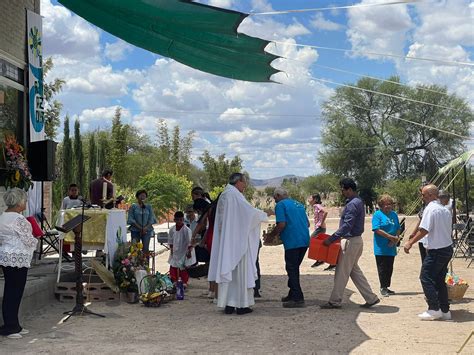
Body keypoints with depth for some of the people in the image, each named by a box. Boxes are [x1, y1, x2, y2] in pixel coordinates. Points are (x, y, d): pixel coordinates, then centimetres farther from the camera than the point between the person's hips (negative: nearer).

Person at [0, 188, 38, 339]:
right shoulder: (18, 219, -18)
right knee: (14, 293, -2)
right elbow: (29, 240, -15)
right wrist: (36, 240, 5)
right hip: (17, 259, -10)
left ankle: (13, 325, 21)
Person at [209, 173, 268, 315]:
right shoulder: (235, 195, -13)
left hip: (224, 239, 8)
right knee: (240, 269, -1)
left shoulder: (223, 195, 15)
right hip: (238, 239, -8)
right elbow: (250, 211, -19)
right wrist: (263, 215, -1)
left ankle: (228, 304, 7)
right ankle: (241, 304, 3)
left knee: (227, 269, 7)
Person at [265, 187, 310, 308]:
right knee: (294, 268, 18)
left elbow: (281, 225, -14)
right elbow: (307, 223, 21)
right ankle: (292, 294, 26)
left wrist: (271, 235, 0)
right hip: (305, 240, 8)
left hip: (292, 242, -8)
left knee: (292, 269, 0)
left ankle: (297, 299, -1)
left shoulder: (280, 205, -4)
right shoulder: (299, 204, 20)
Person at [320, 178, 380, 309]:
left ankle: (335, 301, 7)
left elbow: (347, 226, -25)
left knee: (342, 272, -1)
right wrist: (335, 237, 16)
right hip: (355, 240, 10)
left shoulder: (353, 204, -19)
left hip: (351, 241, -10)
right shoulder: (358, 202, 14)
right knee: (354, 270, 15)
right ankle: (371, 298, 17)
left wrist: (331, 239, -23)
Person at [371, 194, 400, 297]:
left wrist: (396, 237, -6)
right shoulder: (377, 214, -7)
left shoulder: (394, 214, 12)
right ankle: (383, 288, 7)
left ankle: (386, 287, 21)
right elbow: (377, 230, -16)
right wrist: (391, 237, -18)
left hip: (391, 247, 6)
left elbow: (398, 228, 14)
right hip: (381, 248, -6)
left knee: (389, 268, 11)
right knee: (382, 268, -1)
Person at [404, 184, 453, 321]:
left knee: (426, 278, -1)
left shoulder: (430, 209, -15)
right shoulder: (445, 210, 13)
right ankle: (445, 311, 16)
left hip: (436, 251, -9)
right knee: (440, 280, 14)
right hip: (447, 248, 9)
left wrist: (410, 243, -12)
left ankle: (434, 309, -3)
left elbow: (424, 230, -20)